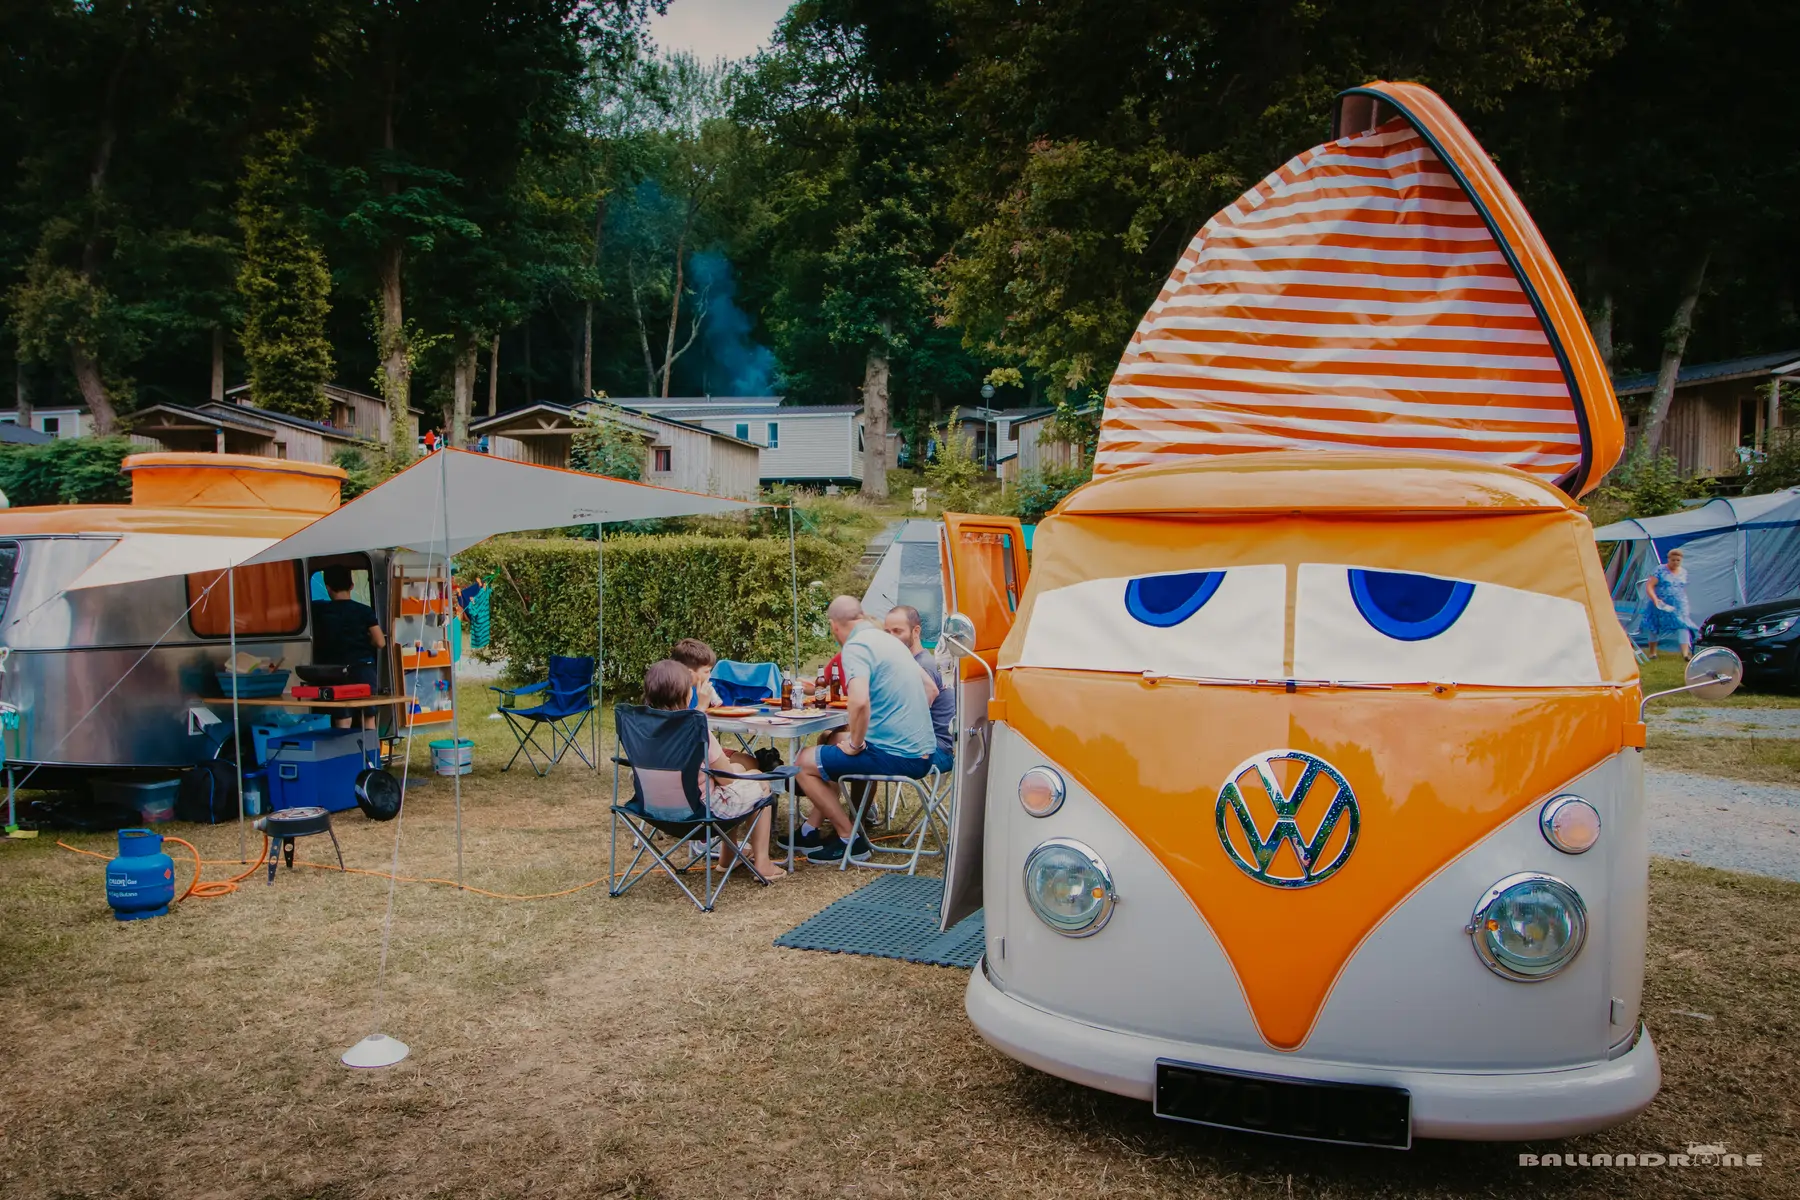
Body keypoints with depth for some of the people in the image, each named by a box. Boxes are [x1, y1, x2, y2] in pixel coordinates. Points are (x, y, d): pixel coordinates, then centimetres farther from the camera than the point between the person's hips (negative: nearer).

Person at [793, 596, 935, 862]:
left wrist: (855, 744, -14)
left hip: (896, 757, -9)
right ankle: (812, 830, 32)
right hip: (921, 752, 9)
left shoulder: (856, 646, -13)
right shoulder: (889, 639, 13)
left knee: (805, 761, 4)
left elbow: (860, 702, -31)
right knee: (835, 741, 29)